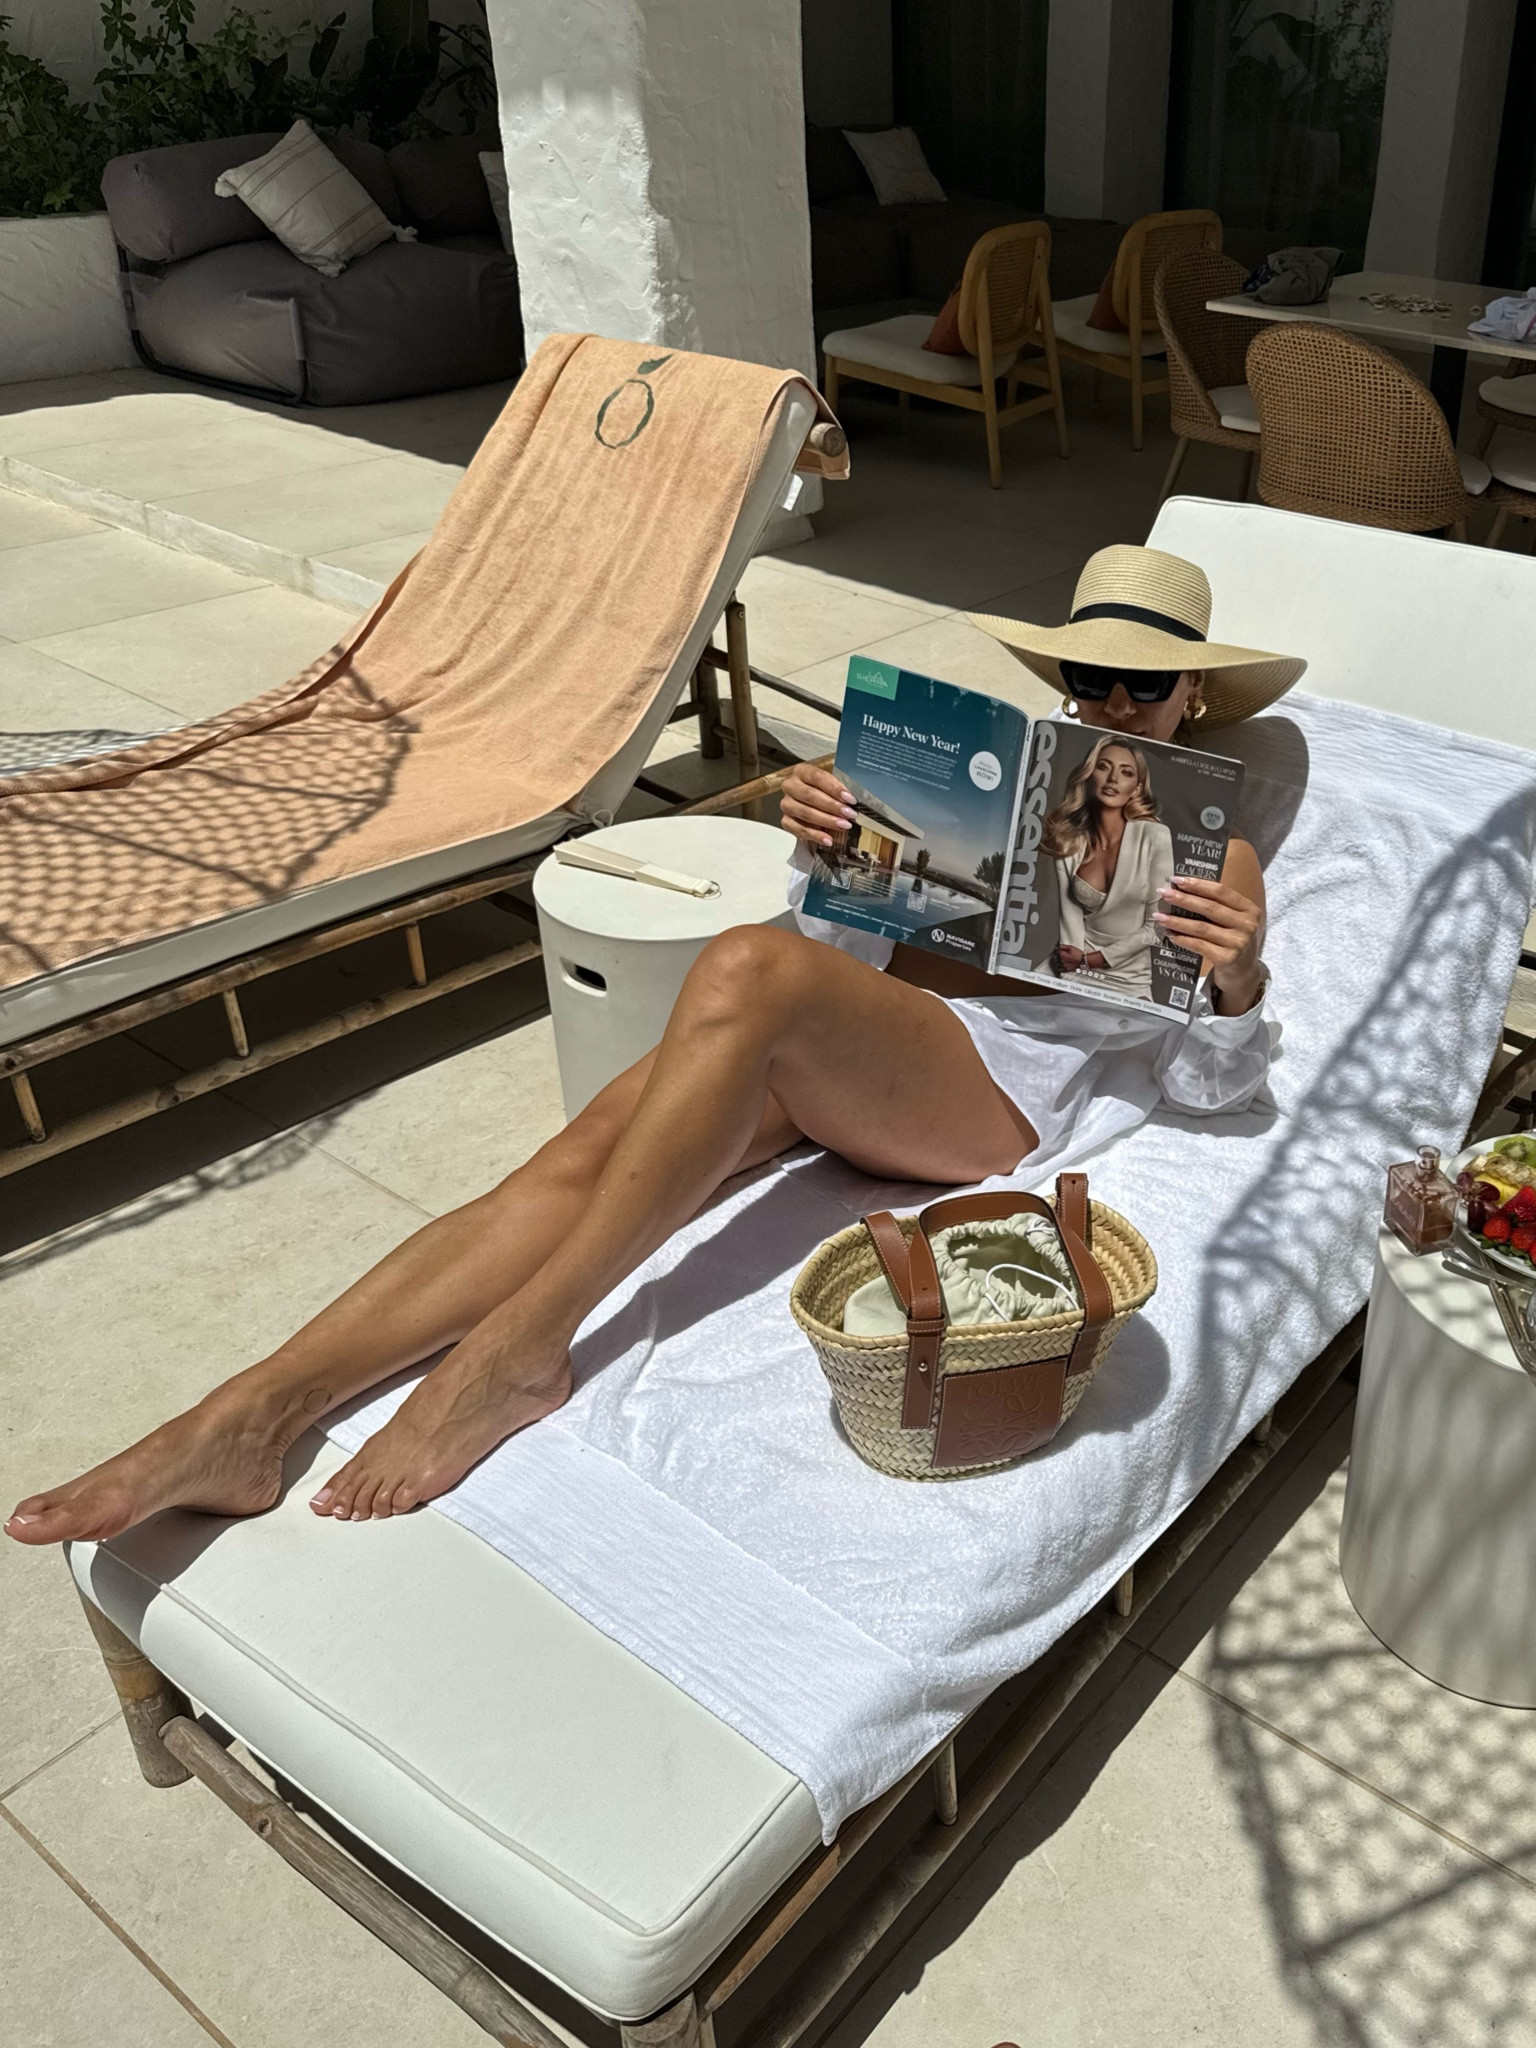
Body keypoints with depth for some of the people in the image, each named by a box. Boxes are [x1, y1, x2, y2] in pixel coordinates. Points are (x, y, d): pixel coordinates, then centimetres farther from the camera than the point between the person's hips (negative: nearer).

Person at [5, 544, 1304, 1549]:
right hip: (856, 1053, 5)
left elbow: (1214, 1083, 7)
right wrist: (825, 851, 1)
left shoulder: (1219, 859, 17)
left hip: (1012, 1080, -4)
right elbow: (846, 948, 23)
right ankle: (250, 1418, -30)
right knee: (589, 1149, -24)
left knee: (747, 969, -35)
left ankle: (517, 1349, -31)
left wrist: (1240, 979, -15)